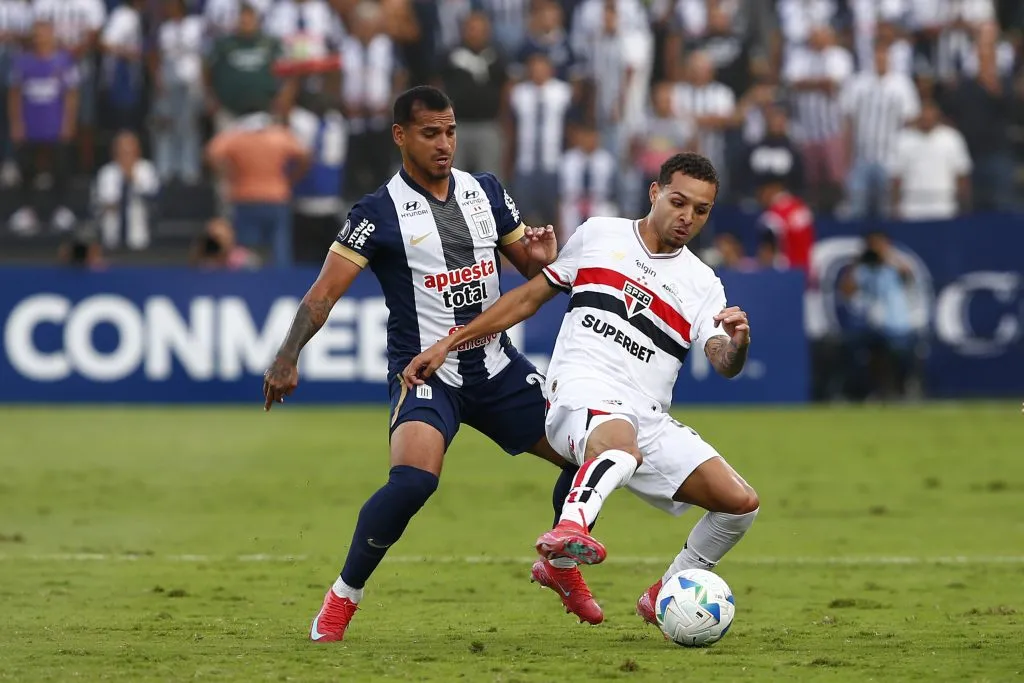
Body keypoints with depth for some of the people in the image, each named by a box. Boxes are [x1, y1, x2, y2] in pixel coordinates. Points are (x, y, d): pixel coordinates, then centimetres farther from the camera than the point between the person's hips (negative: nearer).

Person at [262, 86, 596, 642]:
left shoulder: (486, 192, 7)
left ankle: (562, 564, 28)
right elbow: (325, 291, -14)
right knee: (413, 479, -31)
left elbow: (530, 268, 15)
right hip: (425, 372, -5)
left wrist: (542, 258, -10)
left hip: (495, 364, 5)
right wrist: (287, 357, -28)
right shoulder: (379, 213, -8)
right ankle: (343, 597, -10)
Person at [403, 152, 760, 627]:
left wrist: (739, 342, -27)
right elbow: (530, 297, 19)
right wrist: (448, 343, 15)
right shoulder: (599, 236, 12)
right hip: (582, 392, -4)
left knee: (740, 502, -6)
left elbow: (725, 365, -2)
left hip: (648, 418, 4)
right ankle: (571, 528, -69)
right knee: (621, 441, -40)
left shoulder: (702, 285, 14)